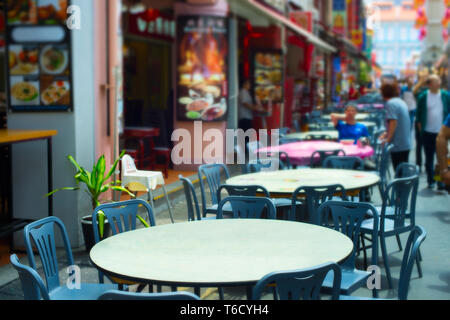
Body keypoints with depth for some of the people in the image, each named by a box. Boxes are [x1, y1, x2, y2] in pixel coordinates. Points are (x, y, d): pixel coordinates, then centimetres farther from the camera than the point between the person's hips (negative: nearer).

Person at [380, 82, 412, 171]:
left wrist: (388, 139, -16)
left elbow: (393, 122, -20)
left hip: (397, 144, -8)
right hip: (406, 144, 8)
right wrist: (387, 133, 23)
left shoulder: (391, 103, -12)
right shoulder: (401, 102, 15)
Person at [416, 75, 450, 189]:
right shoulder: (423, 97, -1)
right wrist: (420, 125, 3)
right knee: (429, 157, 9)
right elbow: (419, 113, 7)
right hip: (428, 132, 0)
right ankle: (431, 180, 19)